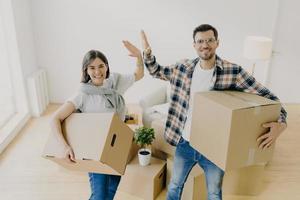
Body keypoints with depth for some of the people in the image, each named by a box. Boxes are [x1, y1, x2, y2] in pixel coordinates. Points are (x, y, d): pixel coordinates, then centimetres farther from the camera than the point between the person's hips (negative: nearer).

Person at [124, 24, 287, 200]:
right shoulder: (183, 67, -5)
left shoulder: (234, 72, -14)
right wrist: (147, 53, -7)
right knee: (175, 186, 22)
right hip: (185, 143, 2)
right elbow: (157, 71, 11)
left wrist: (280, 122, -29)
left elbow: (266, 96, -12)